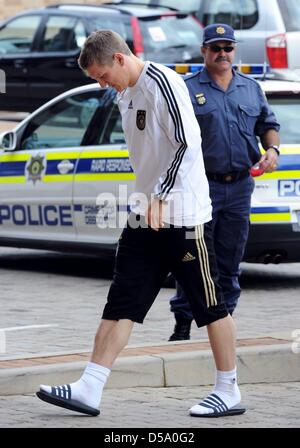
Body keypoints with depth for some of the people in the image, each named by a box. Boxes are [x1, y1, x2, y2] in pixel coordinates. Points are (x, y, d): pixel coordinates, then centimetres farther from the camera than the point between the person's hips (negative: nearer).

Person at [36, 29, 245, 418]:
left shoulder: (162, 82, -14)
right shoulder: (125, 95, 14)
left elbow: (189, 144, -20)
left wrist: (160, 196, -23)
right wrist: (145, 198, 19)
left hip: (181, 215, -9)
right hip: (144, 218, 9)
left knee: (209, 305, 1)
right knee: (121, 303, 2)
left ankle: (229, 393, 10)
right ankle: (89, 390, -1)